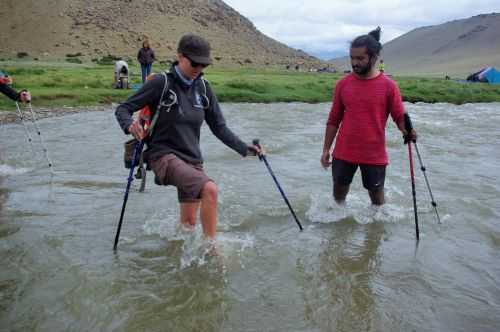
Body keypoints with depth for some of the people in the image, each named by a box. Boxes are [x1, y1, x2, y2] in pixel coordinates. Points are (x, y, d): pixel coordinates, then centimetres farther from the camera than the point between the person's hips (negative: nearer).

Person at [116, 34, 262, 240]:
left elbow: (219, 128, 9)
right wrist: (129, 125, -29)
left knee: (189, 223, 13)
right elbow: (123, 109, -7)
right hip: (164, 155, -6)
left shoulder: (203, 88, 5)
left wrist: (244, 149, -2)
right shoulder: (161, 83, -9)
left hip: (192, 159, 6)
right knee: (210, 189, -30)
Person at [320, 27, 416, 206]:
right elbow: (333, 120, 5)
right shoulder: (343, 84, 0)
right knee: (339, 192, 15)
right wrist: (326, 149, 5)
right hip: (343, 153, 2)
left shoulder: (389, 86, -8)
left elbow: (400, 117, -6)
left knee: (376, 196, 12)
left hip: (374, 155, -2)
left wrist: (407, 131, -28)